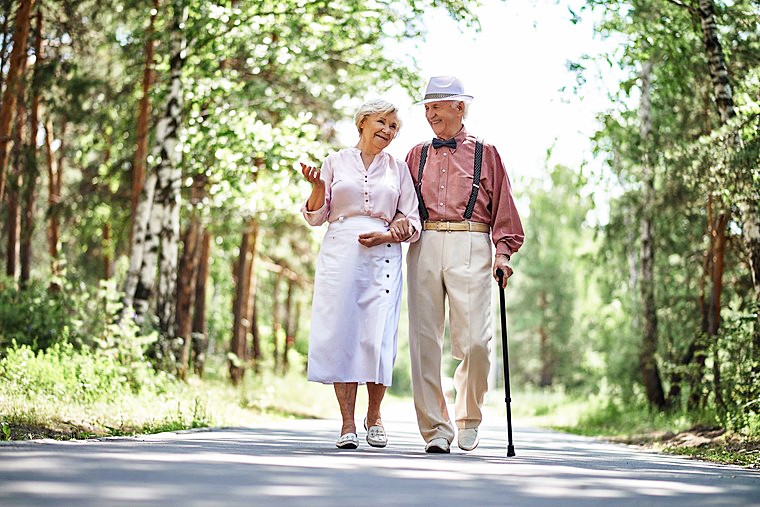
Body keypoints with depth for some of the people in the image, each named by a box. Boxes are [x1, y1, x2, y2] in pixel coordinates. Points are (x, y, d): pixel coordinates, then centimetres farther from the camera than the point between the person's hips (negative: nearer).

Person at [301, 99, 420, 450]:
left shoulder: (398, 168, 14)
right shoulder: (336, 162, 12)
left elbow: (413, 225, 11)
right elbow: (316, 217, 11)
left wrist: (387, 235, -8)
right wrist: (317, 186, -8)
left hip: (383, 258, 0)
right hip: (339, 255, 0)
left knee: (378, 338, -8)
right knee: (341, 333, -6)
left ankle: (374, 416, 11)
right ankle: (348, 424, 0)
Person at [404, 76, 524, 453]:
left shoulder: (485, 153, 12)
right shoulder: (417, 156, 19)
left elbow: (502, 207, 7)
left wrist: (502, 251, -3)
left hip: (470, 248, -2)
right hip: (424, 248, 3)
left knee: (474, 341, -9)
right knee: (425, 340, -2)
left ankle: (468, 417, 15)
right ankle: (435, 428, 4)